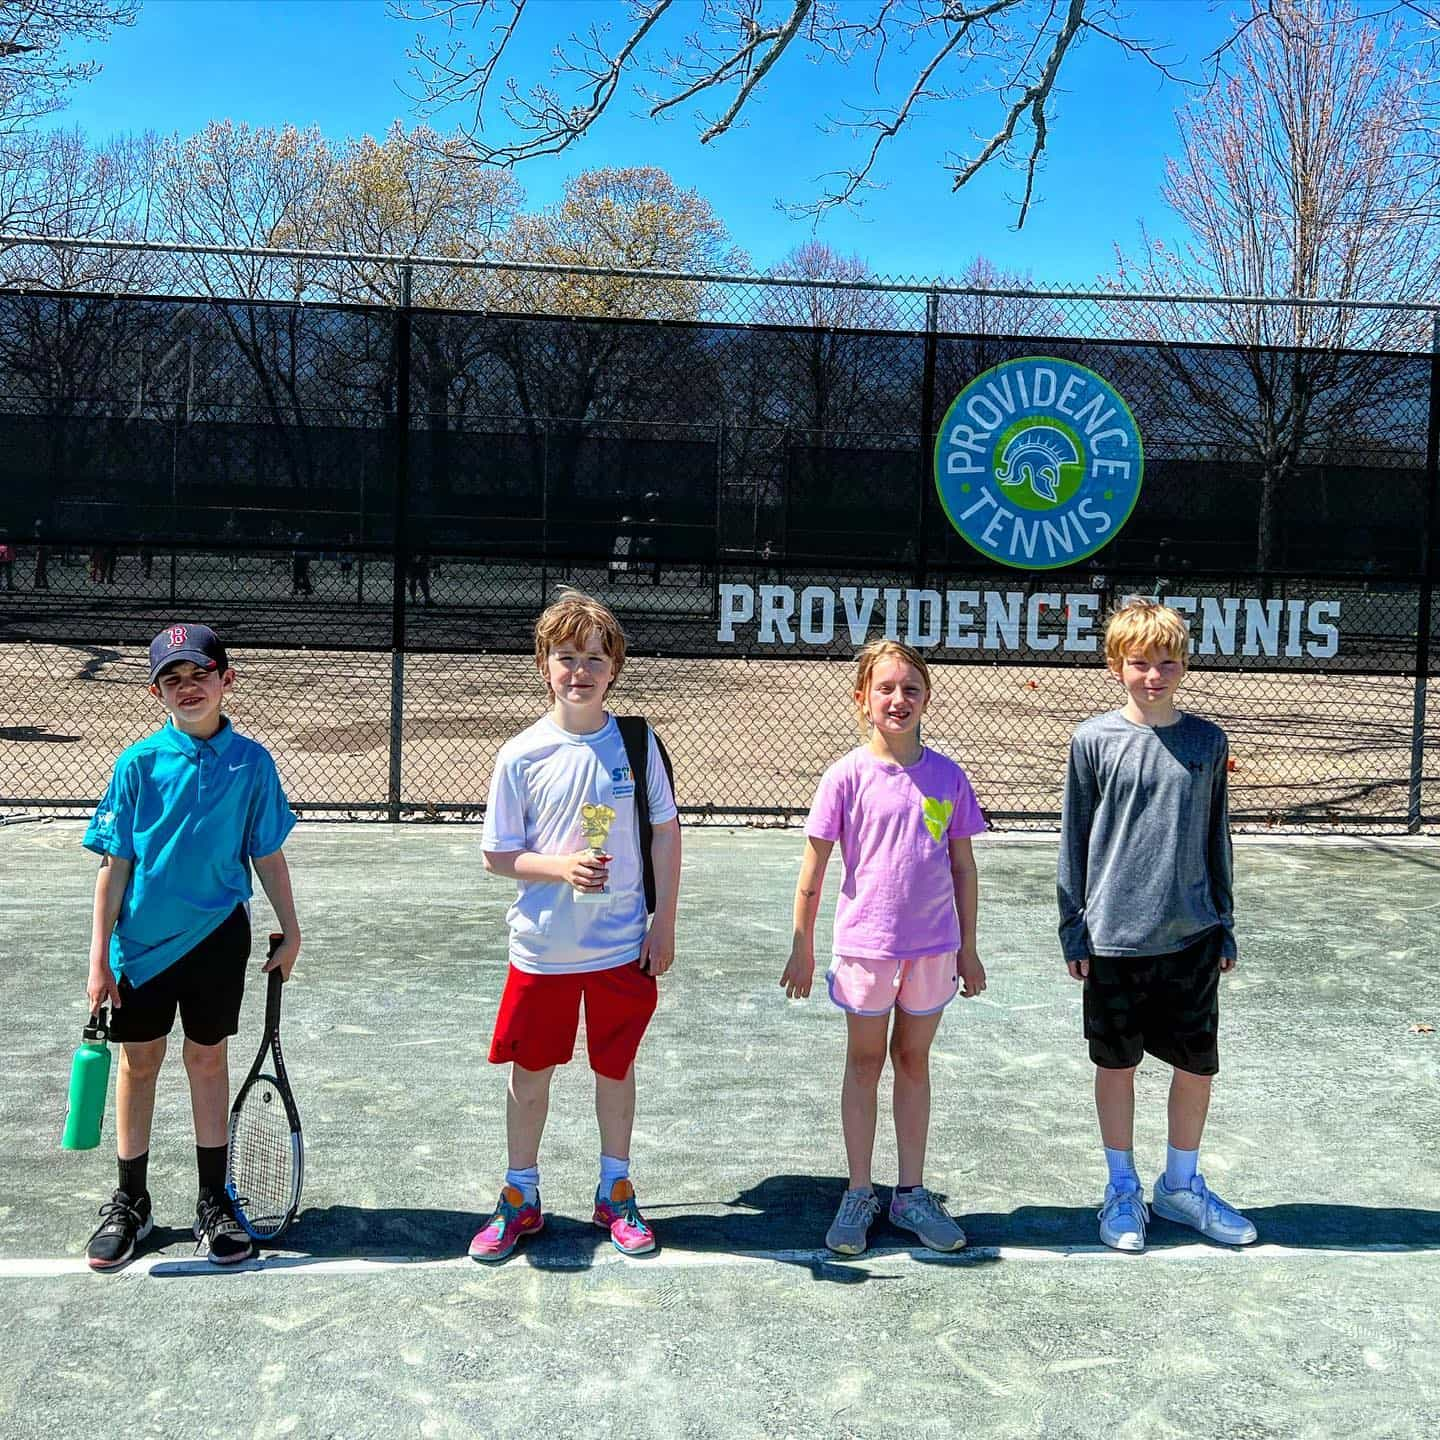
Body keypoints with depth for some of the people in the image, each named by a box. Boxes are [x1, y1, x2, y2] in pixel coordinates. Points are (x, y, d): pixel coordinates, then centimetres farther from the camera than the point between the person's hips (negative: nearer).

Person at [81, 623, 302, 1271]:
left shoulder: (251, 762, -5)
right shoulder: (138, 763, -7)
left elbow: (268, 855, 4)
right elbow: (115, 864, -5)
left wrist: (289, 932, 6)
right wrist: (99, 958, -5)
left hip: (217, 935, 0)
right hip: (142, 941, 0)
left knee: (208, 1058, 10)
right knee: (139, 1061, 10)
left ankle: (214, 1202, 22)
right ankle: (130, 1201, 26)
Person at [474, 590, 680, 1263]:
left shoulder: (636, 743, -4)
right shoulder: (521, 755, -7)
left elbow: (665, 833, 3)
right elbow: (497, 855, -3)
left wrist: (664, 922, -1)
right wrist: (560, 866, -20)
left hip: (622, 945, 1)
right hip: (540, 947, 0)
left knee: (616, 1066, 13)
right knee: (529, 1070, 11)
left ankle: (615, 1193, 31)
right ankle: (521, 1197, 28)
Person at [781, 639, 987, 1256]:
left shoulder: (947, 775, -1)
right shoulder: (848, 776, -8)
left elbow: (963, 867, 7)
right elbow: (814, 867, -4)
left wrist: (968, 947, 9)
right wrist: (801, 947, -2)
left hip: (934, 945, 2)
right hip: (865, 943, -2)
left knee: (914, 1061, 14)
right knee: (865, 1061, 10)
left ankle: (911, 1194, 26)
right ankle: (859, 1196, 22)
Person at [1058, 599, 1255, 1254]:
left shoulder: (1208, 742, 2)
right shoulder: (1093, 740, -5)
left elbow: (1216, 839, 9)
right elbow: (1075, 840, 0)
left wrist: (1224, 927, 10)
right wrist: (1073, 931, -1)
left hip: (1191, 935, 2)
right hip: (1114, 936, -2)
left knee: (1197, 1065, 9)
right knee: (1116, 1064, 10)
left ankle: (1181, 1184, 30)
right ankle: (1123, 1189, 27)